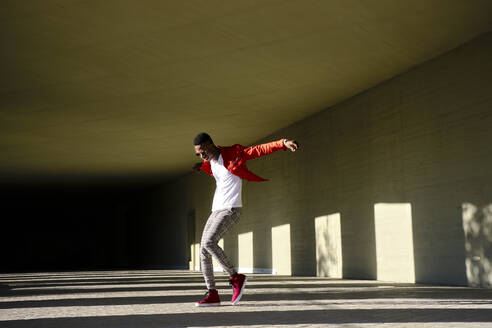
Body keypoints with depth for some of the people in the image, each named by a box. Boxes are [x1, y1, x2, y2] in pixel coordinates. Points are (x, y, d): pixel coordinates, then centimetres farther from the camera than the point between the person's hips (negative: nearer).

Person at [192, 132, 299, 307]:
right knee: (203, 250, 0)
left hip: (230, 210, -8)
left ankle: (235, 277, -9)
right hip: (216, 211, 8)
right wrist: (202, 166, 22)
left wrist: (283, 143, -23)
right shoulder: (211, 161, 14)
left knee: (209, 243, -24)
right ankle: (212, 294, 5)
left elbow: (260, 150, -12)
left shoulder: (233, 153, -8)